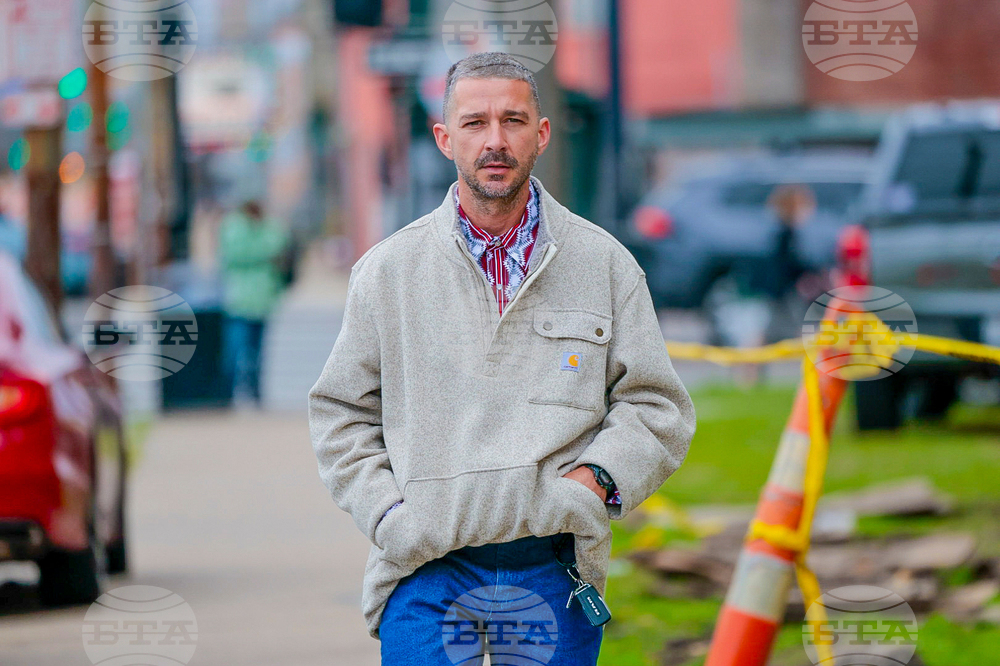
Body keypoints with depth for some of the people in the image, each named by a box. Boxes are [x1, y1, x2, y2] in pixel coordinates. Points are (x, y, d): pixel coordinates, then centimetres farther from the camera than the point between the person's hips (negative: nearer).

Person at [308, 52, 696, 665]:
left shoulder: (604, 264, 7)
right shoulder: (387, 271, 6)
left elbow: (657, 407, 8)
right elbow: (341, 414, 11)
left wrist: (596, 480, -10)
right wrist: (386, 515, -3)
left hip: (556, 579, 0)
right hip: (427, 571, 0)